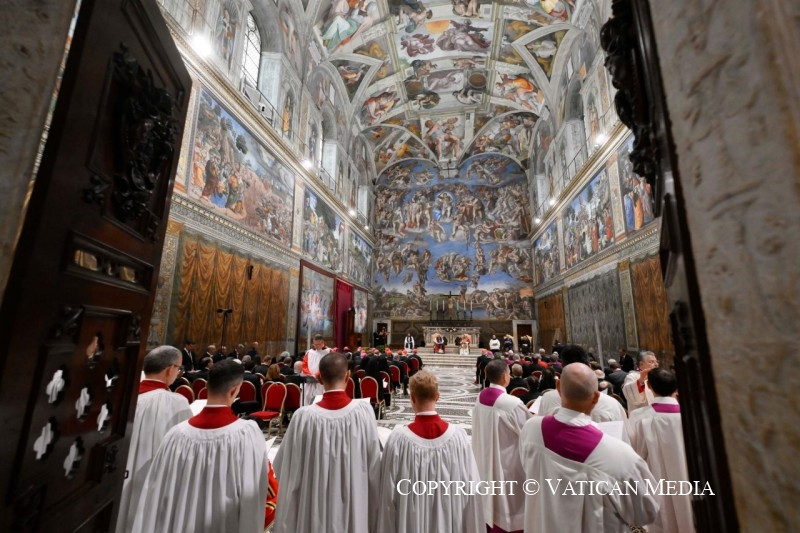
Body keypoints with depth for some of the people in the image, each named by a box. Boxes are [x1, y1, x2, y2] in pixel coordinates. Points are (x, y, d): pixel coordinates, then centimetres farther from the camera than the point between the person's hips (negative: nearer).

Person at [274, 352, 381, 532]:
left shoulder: (304, 416, -20)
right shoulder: (364, 410, -18)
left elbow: (288, 470, -9)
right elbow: (374, 464, -8)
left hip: (315, 508, 0)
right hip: (354, 505, 1)